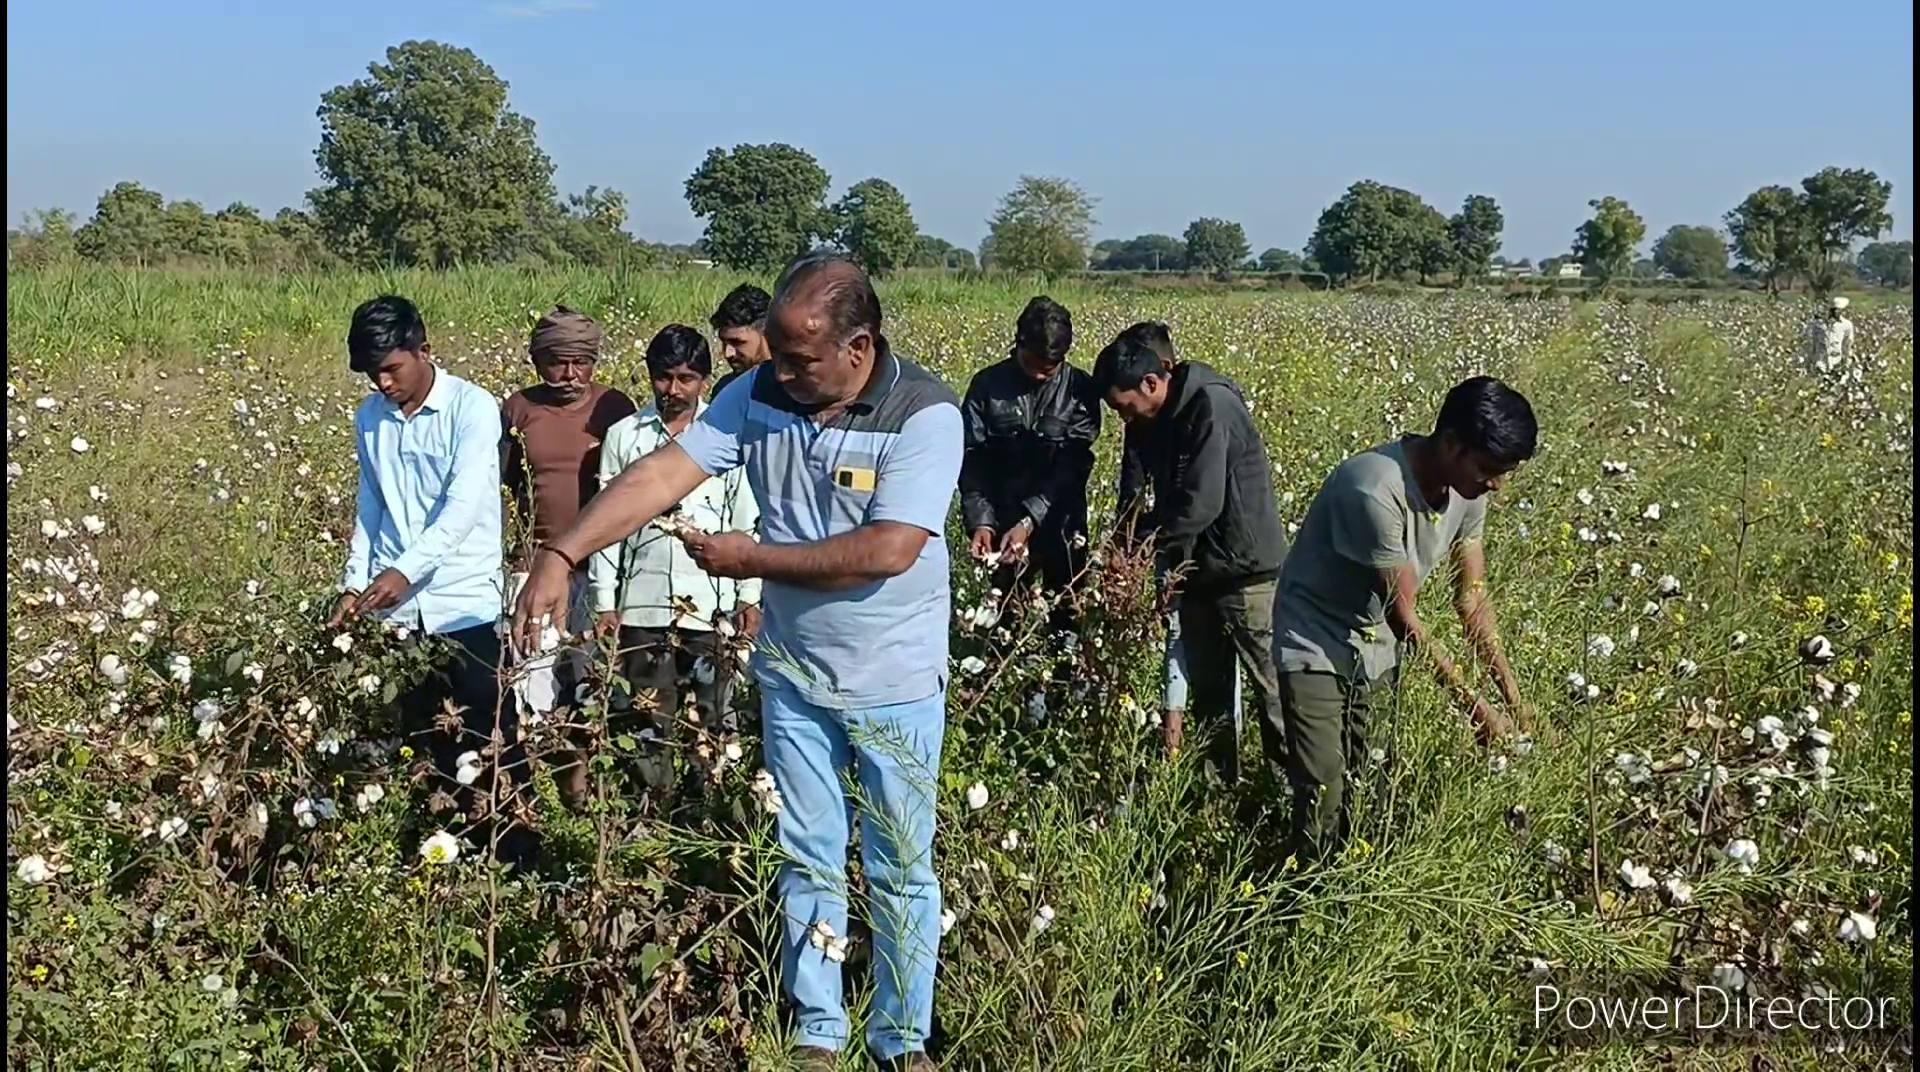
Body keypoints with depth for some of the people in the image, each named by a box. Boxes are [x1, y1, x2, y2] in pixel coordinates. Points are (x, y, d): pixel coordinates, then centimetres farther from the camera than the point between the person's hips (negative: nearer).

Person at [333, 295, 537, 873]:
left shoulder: (472, 407, -9)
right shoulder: (369, 418, 9)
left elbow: (464, 504, -20)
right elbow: (370, 507, 16)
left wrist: (405, 570, -31)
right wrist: (355, 583, 6)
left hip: (466, 604, -5)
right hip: (395, 609, 5)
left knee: (491, 741, 1)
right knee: (422, 739, 11)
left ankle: (517, 863, 11)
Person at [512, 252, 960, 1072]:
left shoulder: (925, 415, -21)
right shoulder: (757, 396, -8)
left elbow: (889, 550, -28)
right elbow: (662, 475, -14)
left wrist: (752, 559, -20)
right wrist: (562, 553, -26)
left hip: (896, 683, -4)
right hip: (793, 674, 4)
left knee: (900, 870, 12)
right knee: (806, 858, 16)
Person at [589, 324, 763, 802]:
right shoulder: (623, 436, 4)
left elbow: (745, 521, 5)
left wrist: (750, 596, 1)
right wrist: (605, 602, 3)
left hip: (712, 602, -1)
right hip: (643, 603, 1)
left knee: (714, 716, 5)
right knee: (650, 719, 7)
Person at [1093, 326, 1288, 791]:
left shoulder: (1210, 408, -21)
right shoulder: (1151, 422, 4)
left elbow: (1200, 505, -26)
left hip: (1247, 570, -8)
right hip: (1196, 571, 8)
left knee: (1272, 684, 0)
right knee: (1207, 687, 15)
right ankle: (1218, 785, 26)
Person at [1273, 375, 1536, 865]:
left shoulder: (1467, 491, -8)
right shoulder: (1375, 490, -32)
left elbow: (1472, 598, 0)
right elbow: (1404, 618, -27)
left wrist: (1511, 693, -5)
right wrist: (1475, 706, -23)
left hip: (1376, 653, 7)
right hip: (1315, 650, -7)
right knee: (1325, 804, -8)